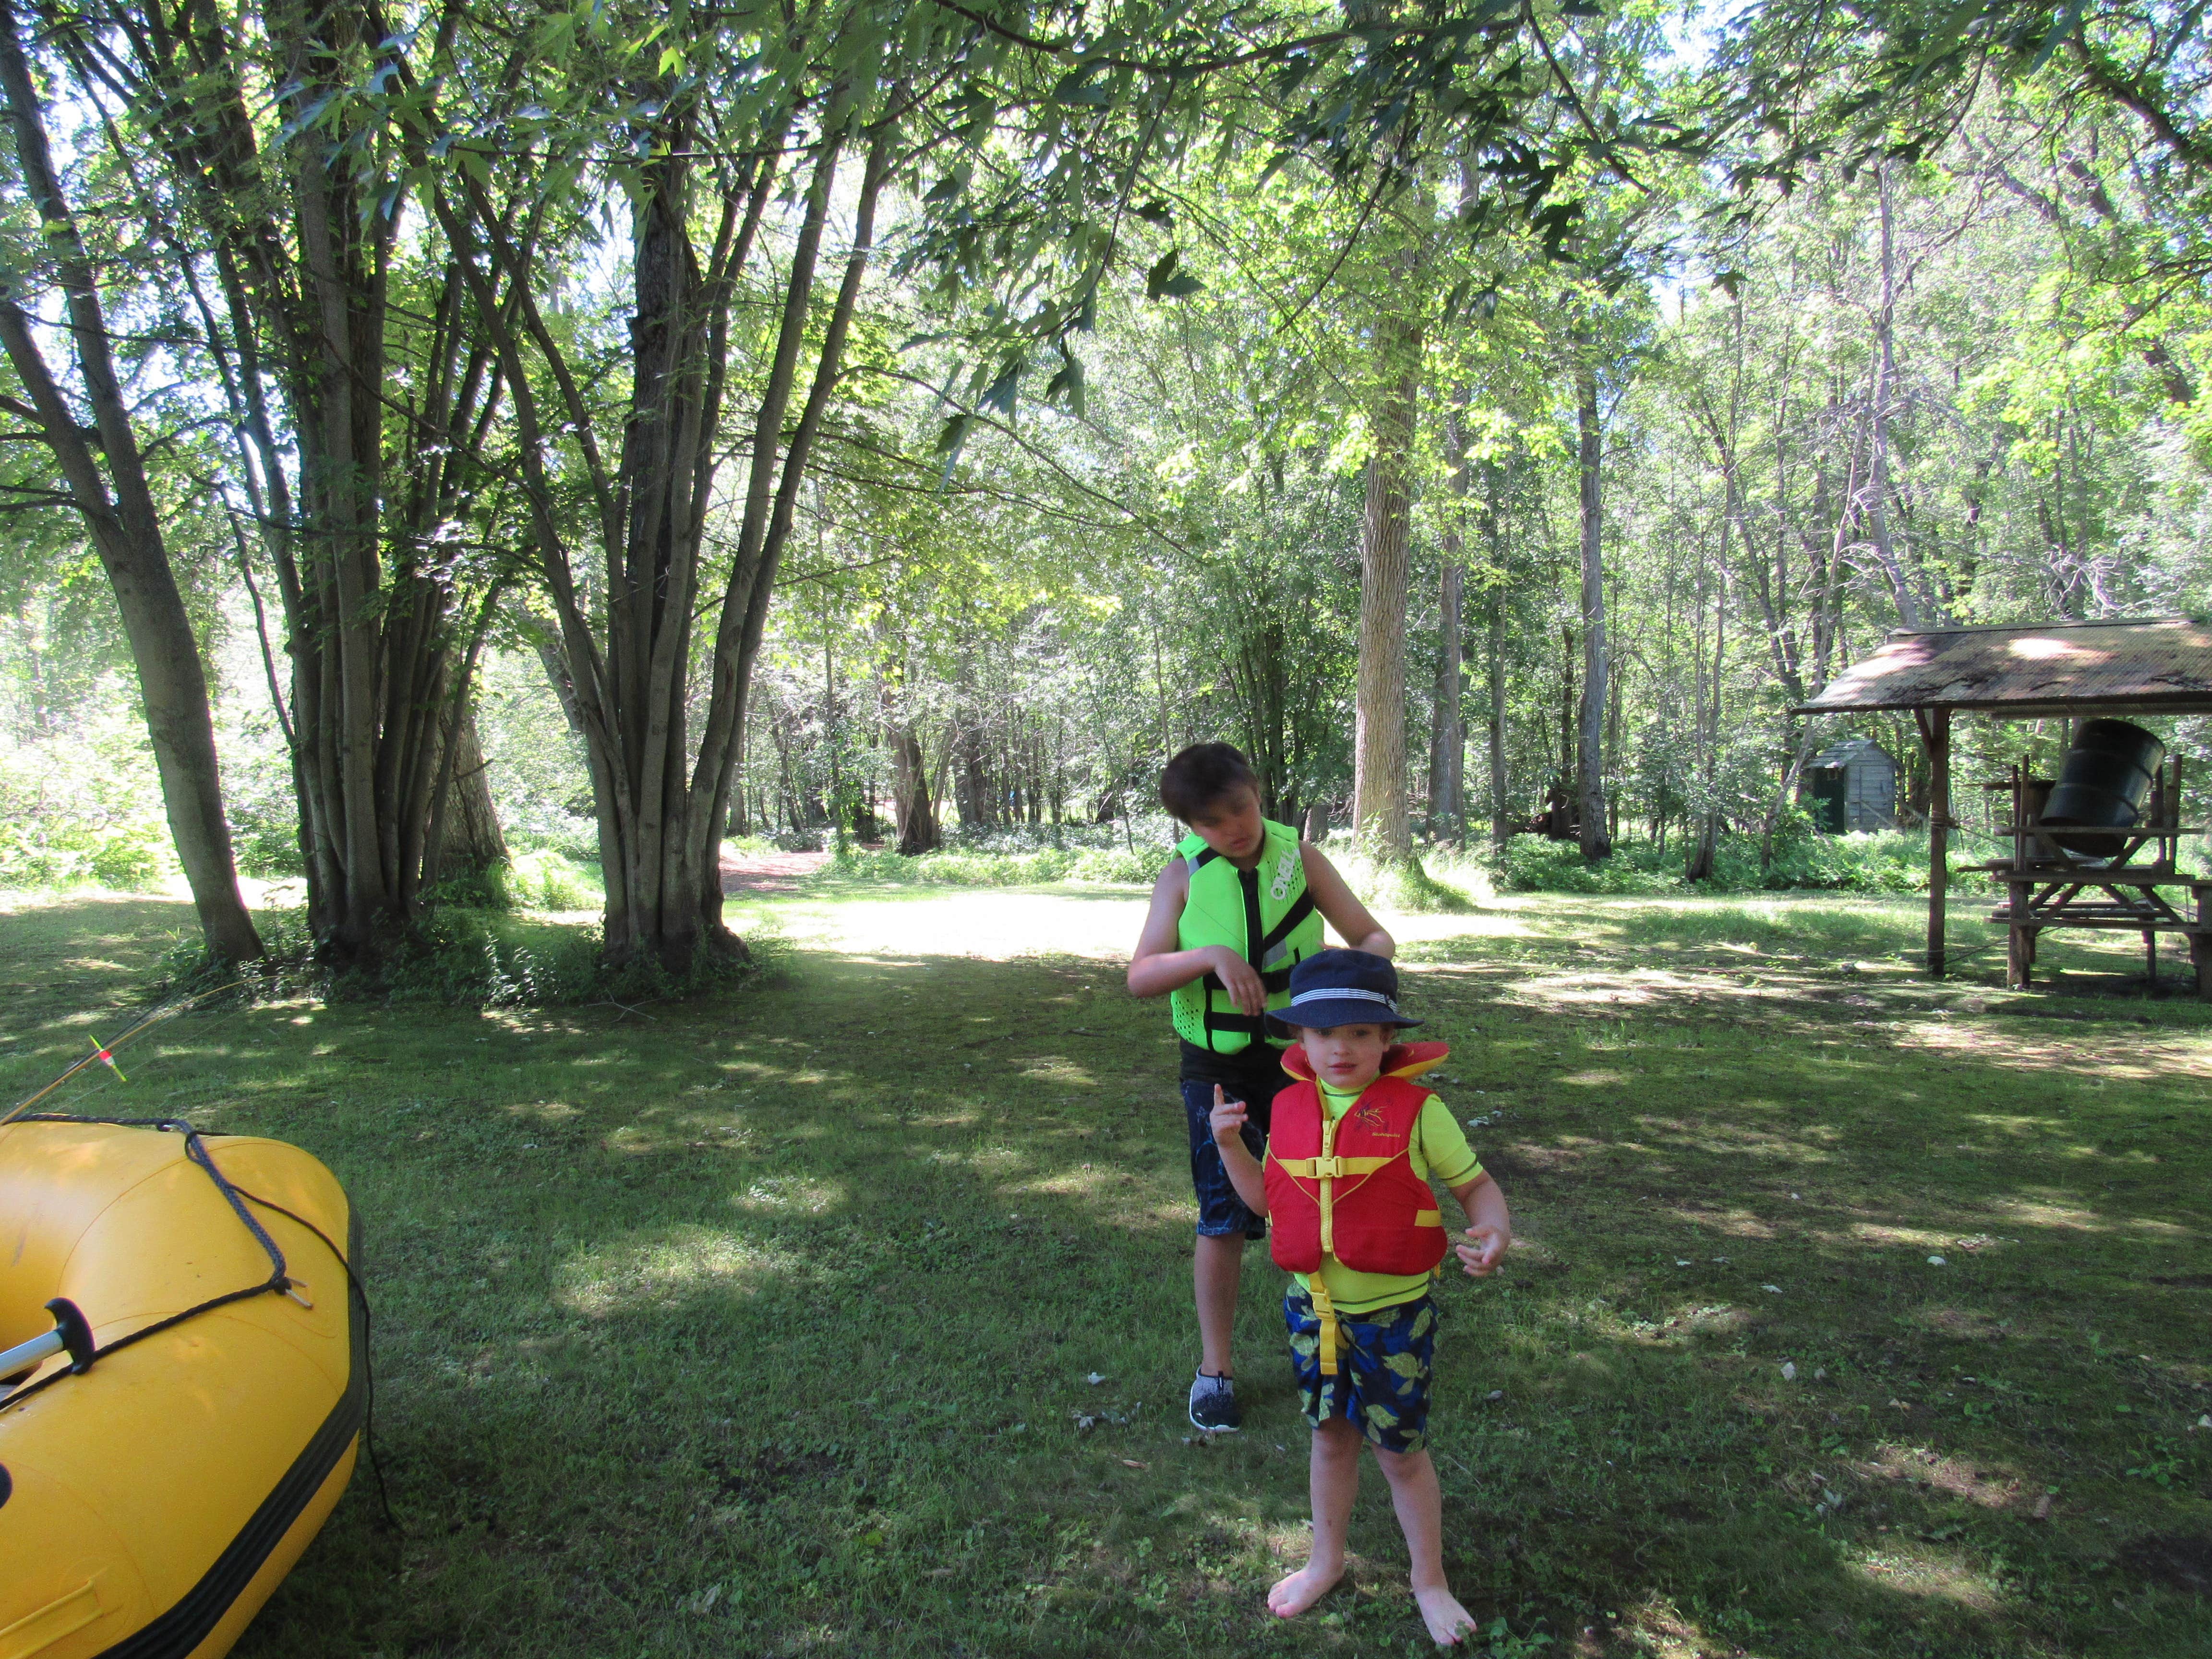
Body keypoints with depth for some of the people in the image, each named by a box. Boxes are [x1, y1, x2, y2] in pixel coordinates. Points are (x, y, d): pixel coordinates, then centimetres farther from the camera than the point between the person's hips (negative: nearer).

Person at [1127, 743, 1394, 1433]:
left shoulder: (1301, 859, -4)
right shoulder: (1183, 877, -6)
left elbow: (1375, 938, 0)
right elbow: (1140, 976, -12)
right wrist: (1211, 956, -29)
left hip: (1302, 1063, 1)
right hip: (1219, 1071, -1)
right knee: (1223, 1220, 4)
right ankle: (1215, 1368, 20)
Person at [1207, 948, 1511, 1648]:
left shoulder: (1416, 1111, -15)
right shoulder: (1292, 1108, -2)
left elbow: (1476, 1185, -10)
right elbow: (1268, 1200, 8)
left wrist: (1495, 1232, -30)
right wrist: (1230, 1145, -5)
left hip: (1394, 1311, -4)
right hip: (1313, 1307, 4)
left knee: (1400, 1450, 10)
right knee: (1330, 1433, 21)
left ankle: (1429, 1580, 34)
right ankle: (1326, 1562, 43)